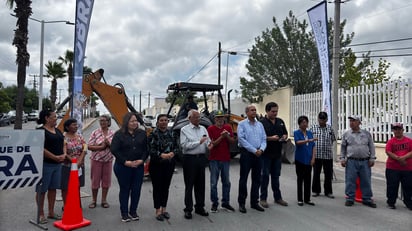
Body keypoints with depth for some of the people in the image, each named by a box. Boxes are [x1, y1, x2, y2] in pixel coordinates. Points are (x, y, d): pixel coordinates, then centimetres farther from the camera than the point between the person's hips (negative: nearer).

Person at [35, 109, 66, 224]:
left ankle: (51, 212, 24)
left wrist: (64, 155, -1)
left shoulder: (58, 131, 13)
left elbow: (63, 144, 18)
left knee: (53, 188, 13)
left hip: (58, 164, 7)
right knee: (42, 190, 4)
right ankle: (41, 214, 16)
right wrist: (55, 157, -19)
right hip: (45, 164, -7)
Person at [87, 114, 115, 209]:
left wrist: (109, 143, -17)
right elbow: (89, 146, -8)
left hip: (108, 160, 2)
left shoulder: (112, 133, 2)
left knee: (106, 180, 7)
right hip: (96, 159, -2)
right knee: (95, 180, 5)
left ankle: (104, 200, 20)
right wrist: (101, 147, -17)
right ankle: (93, 200, 19)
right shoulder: (95, 133, -3)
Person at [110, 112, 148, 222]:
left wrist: (142, 160, -8)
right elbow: (114, 149, -10)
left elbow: (146, 148, 7)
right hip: (122, 167, -3)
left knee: (136, 189, 6)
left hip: (138, 166, 3)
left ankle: (133, 211, 22)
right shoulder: (119, 134, -5)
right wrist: (125, 162, -14)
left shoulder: (142, 133, 6)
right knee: (124, 189, 6)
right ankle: (124, 213, 18)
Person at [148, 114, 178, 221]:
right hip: (156, 164, -4)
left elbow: (175, 146, 7)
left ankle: (164, 209, 25)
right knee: (157, 187, 4)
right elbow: (151, 149, -14)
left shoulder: (171, 133, 7)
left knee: (166, 187, 12)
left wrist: (172, 153, -13)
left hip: (169, 164, 4)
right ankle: (158, 210, 15)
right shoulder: (153, 134, -7)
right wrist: (162, 155, -26)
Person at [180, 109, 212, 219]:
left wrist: (208, 145, -14)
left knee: (200, 184, 12)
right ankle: (188, 209, 13)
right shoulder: (184, 130, -2)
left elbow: (208, 142, 9)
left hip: (201, 158, 5)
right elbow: (185, 145, -12)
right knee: (189, 185, 3)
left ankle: (200, 207, 25)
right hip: (190, 159, -4)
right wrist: (199, 142, -17)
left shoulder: (203, 129, 12)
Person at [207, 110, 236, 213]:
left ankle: (226, 202, 24)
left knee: (226, 182, 12)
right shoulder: (210, 129, -4)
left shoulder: (228, 128, 6)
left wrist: (227, 136, -16)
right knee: (214, 183, 4)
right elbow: (212, 144, -10)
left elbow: (232, 141, 3)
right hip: (214, 159, -3)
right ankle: (214, 203, 16)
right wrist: (221, 136, -22)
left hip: (226, 159, 4)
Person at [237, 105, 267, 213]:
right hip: (246, 153, -5)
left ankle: (254, 202, 22)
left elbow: (264, 139, 9)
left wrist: (261, 149, -11)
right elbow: (242, 139, -13)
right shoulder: (242, 124, -3)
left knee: (257, 179, 10)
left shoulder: (260, 125, 12)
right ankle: (241, 203, 11)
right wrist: (254, 150, -15)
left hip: (258, 154, 5)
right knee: (243, 179, 2)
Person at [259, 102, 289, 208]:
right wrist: (271, 138, -22)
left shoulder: (280, 121, 10)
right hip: (266, 154, -5)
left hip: (277, 153, 5)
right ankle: (263, 198, 13)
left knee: (276, 176, 14)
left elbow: (285, 133, 18)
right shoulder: (262, 122, -9)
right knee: (265, 176, 3)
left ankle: (278, 197, 25)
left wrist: (284, 137, -4)